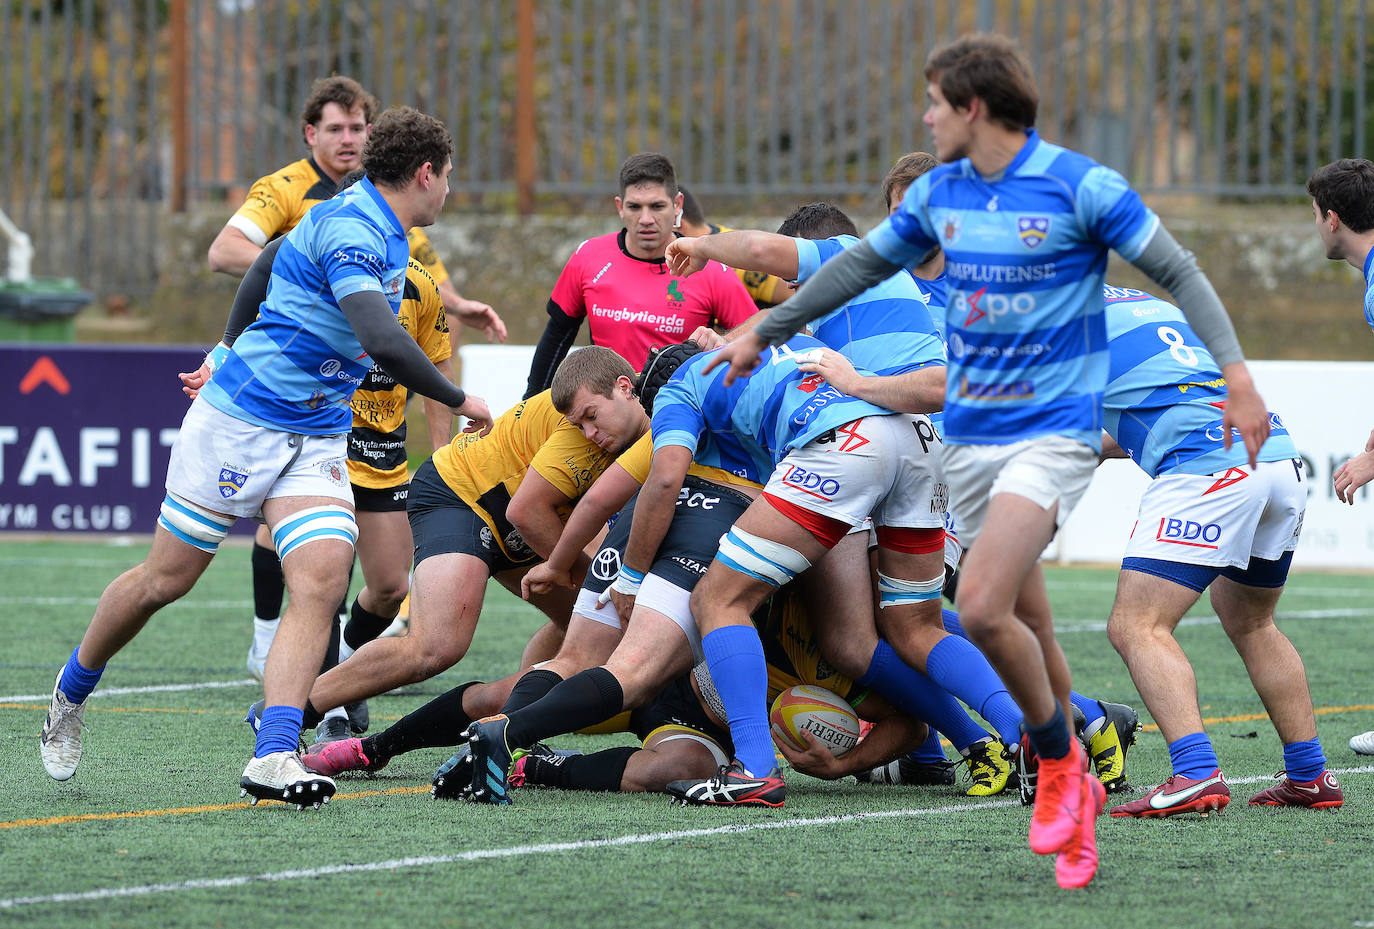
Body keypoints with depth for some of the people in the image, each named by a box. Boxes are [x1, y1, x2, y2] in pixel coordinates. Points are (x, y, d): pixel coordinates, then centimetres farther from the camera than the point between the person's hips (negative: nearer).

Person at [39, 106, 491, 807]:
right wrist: (458, 401, -22)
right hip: (237, 424, -8)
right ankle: (72, 692, 33)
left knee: (322, 578, -16)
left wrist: (227, 350, 31)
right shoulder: (349, 231, -22)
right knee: (164, 580, 6)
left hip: (315, 443, 8)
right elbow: (383, 343, -34)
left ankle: (273, 757, -24)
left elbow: (270, 265, 24)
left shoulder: (380, 233, 8)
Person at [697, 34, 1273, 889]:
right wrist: (764, 332, 29)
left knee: (982, 607, -20)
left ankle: (1059, 760, 1)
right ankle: (1074, 791, 18)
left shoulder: (1080, 187, -10)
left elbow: (1179, 272, -7)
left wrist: (1238, 376, -17)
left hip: (1054, 429, -6)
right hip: (971, 433, 6)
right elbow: (863, 264, 23)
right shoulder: (939, 194, 8)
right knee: (1028, 622, 7)